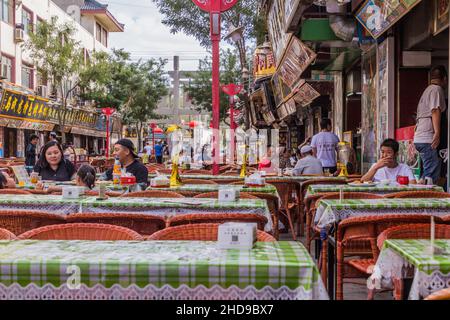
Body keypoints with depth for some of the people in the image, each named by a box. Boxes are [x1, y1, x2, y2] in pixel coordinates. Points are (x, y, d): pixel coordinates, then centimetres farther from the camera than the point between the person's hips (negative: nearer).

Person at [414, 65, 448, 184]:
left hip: (419, 138, 10)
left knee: (428, 172, 11)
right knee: (432, 175, -12)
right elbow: (435, 111, -16)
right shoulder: (437, 89, -4)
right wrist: (437, 133, -24)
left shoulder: (428, 90, 25)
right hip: (428, 138, -10)